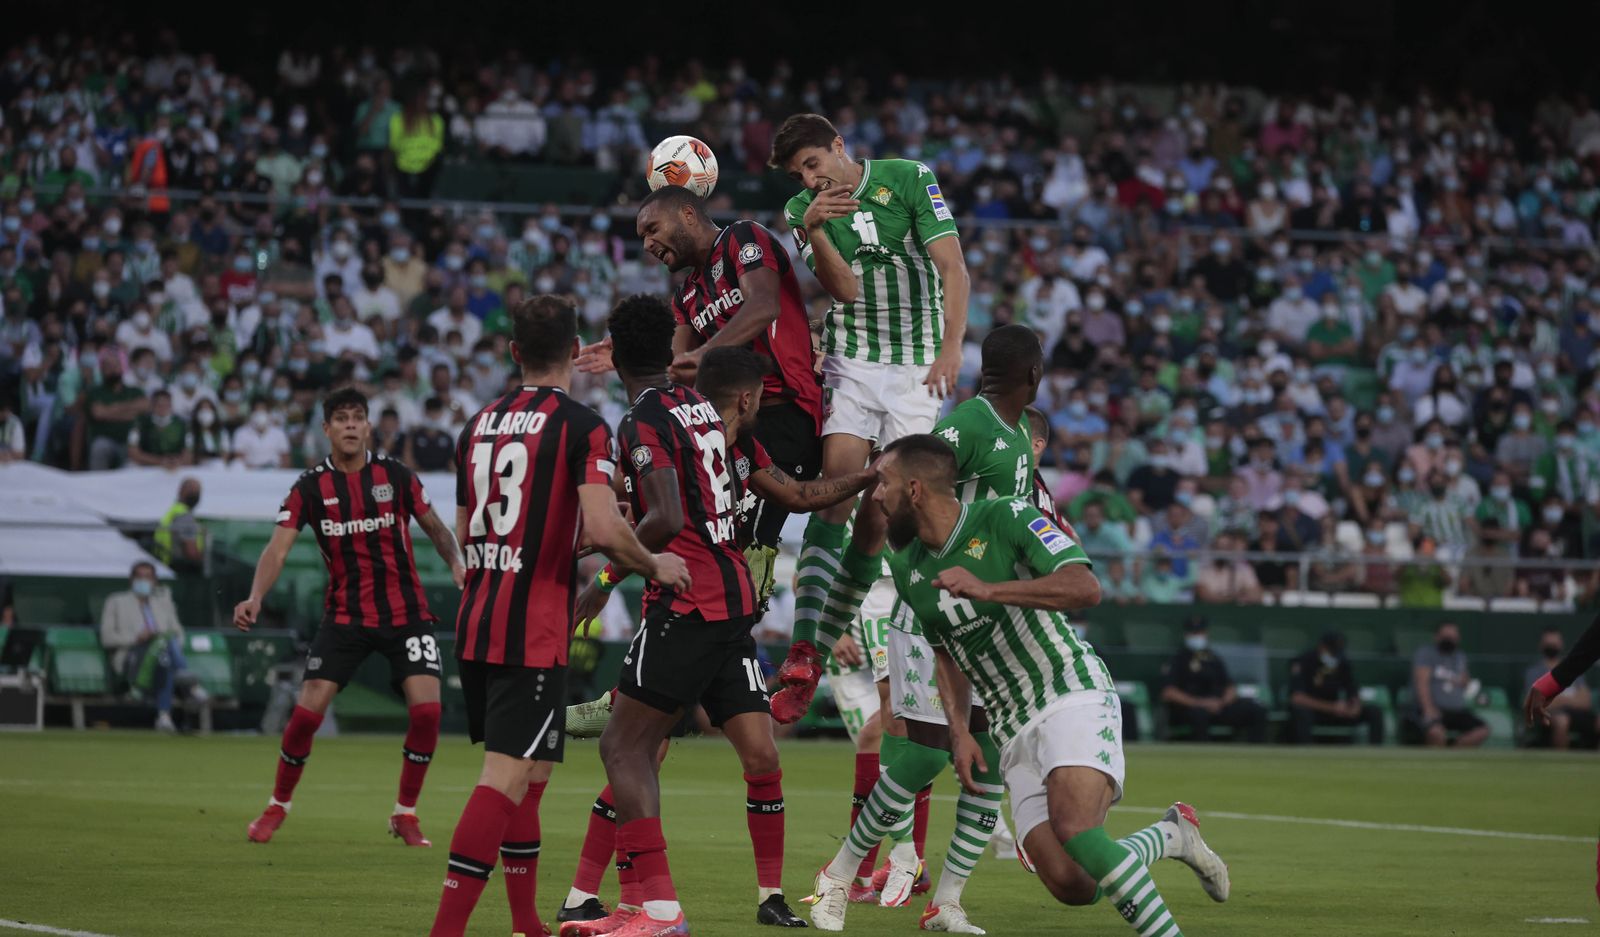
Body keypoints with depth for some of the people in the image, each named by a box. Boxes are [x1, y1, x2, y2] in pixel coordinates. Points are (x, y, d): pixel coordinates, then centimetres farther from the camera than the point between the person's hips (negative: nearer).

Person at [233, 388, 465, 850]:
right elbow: (278, 548, -10)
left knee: (426, 708, -15)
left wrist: (456, 562, -9)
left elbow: (435, 526, 11)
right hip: (345, 616, -1)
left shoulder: (396, 476, -1)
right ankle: (278, 806, 14)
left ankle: (405, 815, 4)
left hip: (405, 612, 1)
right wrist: (255, 598, -27)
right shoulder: (309, 487, -3)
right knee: (307, 711, -10)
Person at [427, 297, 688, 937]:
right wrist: (656, 566, -1)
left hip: (475, 622, 7)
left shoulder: (479, 424, 12)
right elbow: (603, 529, -20)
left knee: (530, 773, 18)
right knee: (507, 778, -10)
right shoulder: (581, 426, -8)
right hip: (533, 632, -7)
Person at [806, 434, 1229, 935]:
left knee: (1073, 831, -31)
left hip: (1072, 693, -6)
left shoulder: (1006, 518, -10)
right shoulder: (906, 568, 10)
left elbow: (1085, 588, -22)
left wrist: (986, 589, -29)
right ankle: (1171, 834, 15)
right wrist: (960, 731, 9)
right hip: (1013, 731, 6)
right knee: (1071, 884, -9)